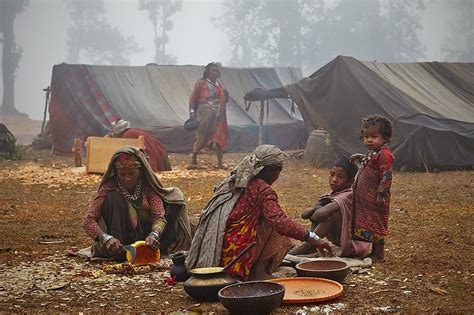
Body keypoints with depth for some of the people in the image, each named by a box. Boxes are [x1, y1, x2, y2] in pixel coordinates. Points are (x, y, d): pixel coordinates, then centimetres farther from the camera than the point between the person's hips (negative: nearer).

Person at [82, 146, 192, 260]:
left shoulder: (148, 185, -8)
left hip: (145, 237, 3)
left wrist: (154, 234, -39)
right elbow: (88, 221, -20)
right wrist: (106, 238, -40)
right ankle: (118, 252, -28)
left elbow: (159, 216, -16)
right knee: (113, 198, -25)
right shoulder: (109, 188, -14)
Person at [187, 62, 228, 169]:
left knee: (219, 136, 0)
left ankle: (220, 162, 2)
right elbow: (193, 98, -1)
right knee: (201, 136, -6)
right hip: (204, 113, -5)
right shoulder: (201, 83, 2)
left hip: (218, 114, 5)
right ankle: (193, 160, 4)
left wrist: (225, 94, 1)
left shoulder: (219, 84, 16)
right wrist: (192, 112, -9)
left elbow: (224, 100, 23)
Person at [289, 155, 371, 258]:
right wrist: (313, 210, -24)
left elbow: (322, 214, -37)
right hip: (339, 242, 9)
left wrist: (313, 217, -16)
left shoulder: (348, 196, -21)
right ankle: (311, 248, -7)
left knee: (332, 213, -28)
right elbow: (304, 214, -4)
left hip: (355, 244, -9)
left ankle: (303, 249, -27)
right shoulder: (330, 196, 7)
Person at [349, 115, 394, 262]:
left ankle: (378, 254, 8)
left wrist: (381, 194, -25)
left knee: (376, 226, -2)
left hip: (375, 200, -10)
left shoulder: (384, 154, -18)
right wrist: (360, 157, 20)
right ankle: (369, 251, 27)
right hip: (364, 198, 10)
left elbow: (386, 175, -23)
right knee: (365, 224, 16)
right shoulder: (372, 153, 13)